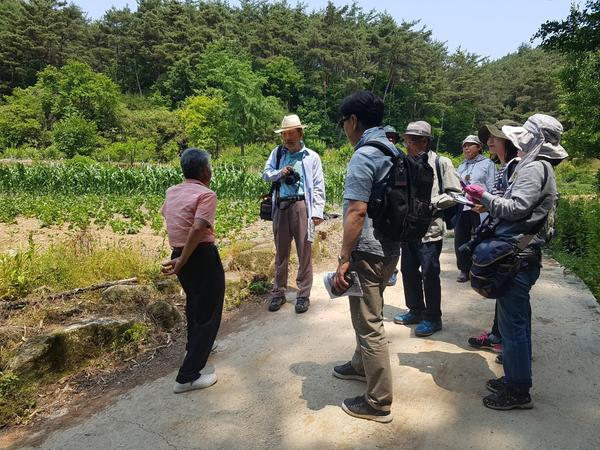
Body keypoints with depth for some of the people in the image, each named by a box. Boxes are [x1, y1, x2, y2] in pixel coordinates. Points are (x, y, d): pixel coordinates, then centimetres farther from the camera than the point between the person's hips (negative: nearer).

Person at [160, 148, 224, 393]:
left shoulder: (172, 191, 9)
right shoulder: (206, 194, -14)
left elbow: (166, 216, 26)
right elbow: (198, 229, -26)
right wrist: (181, 262, -21)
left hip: (179, 254, 8)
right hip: (202, 257, -8)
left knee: (194, 304, 29)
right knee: (208, 314, 2)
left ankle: (194, 348, 50)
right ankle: (187, 377, 3)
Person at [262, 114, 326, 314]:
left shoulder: (311, 156, 2)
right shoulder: (277, 153, 11)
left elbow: (319, 187, 0)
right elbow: (265, 174, 11)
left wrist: (317, 212, -9)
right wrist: (279, 173, -10)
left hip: (302, 205, -3)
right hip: (280, 206, 3)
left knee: (304, 252, 1)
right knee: (281, 252, 12)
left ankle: (303, 295, 13)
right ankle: (278, 293, 24)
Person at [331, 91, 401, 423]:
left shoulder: (363, 156, -17)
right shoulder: (392, 151, 11)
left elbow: (357, 211, -24)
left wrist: (344, 258, -19)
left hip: (368, 252, -10)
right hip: (389, 248, 10)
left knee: (369, 324, 1)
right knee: (368, 315, 25)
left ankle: (378, 403, 13)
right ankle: (362, 365, 46)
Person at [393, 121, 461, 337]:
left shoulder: (441, 163, -8)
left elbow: (454, 193, -9)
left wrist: (429, 202, -15)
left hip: (430, 228, -6)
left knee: (429, 274, 2)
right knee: (408, 270, 15)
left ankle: (433, 318, 19)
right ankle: (416, 310, 33)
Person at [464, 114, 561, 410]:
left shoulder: (534, 168, -12)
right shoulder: (535, 166, 19)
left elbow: (516, 208, -22)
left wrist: (484, 196, -11)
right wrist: (489, 205, 10)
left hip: (518, 256, -11)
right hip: (520, 255, 11)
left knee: (513, 323, -3)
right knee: (516, 321, 18)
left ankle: (518, 392, 9)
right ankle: (514, 378, 31)